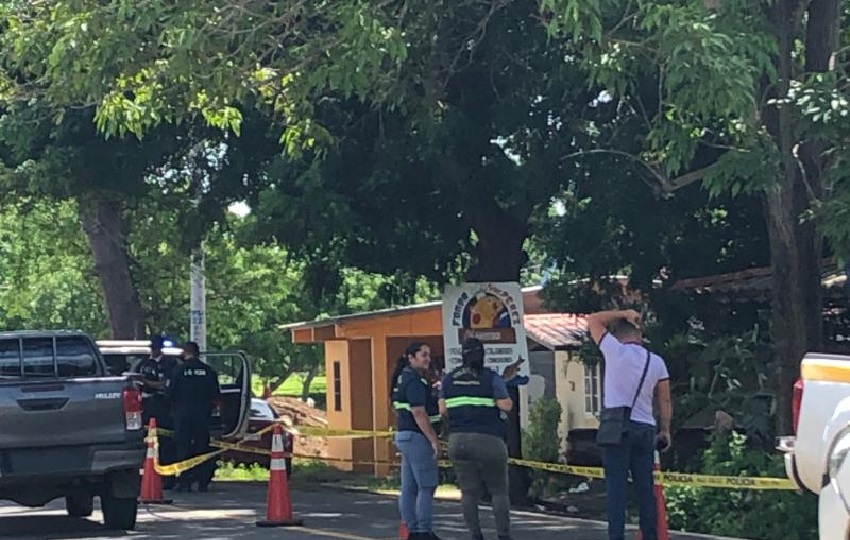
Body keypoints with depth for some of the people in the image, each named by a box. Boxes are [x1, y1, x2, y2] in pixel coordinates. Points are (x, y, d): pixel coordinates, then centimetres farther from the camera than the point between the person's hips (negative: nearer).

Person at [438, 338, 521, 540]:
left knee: (469, 491, 7)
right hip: (488, 440, -4)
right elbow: (506, 406, -9)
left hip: (458, 440, 4)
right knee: (498, 491, 4)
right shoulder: (491, 378, -5)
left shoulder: (449, 379, 7)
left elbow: (443, 410, 5)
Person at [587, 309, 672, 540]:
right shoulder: (656, 362, 7)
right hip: (645, 428, 4)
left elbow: (593, 320, 8)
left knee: (616, 487, -6)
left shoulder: (615, 351, -4)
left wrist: (623, 314, 14)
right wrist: (665, 430, 17)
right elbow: (665, 401, 9)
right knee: (645, 488, 8)